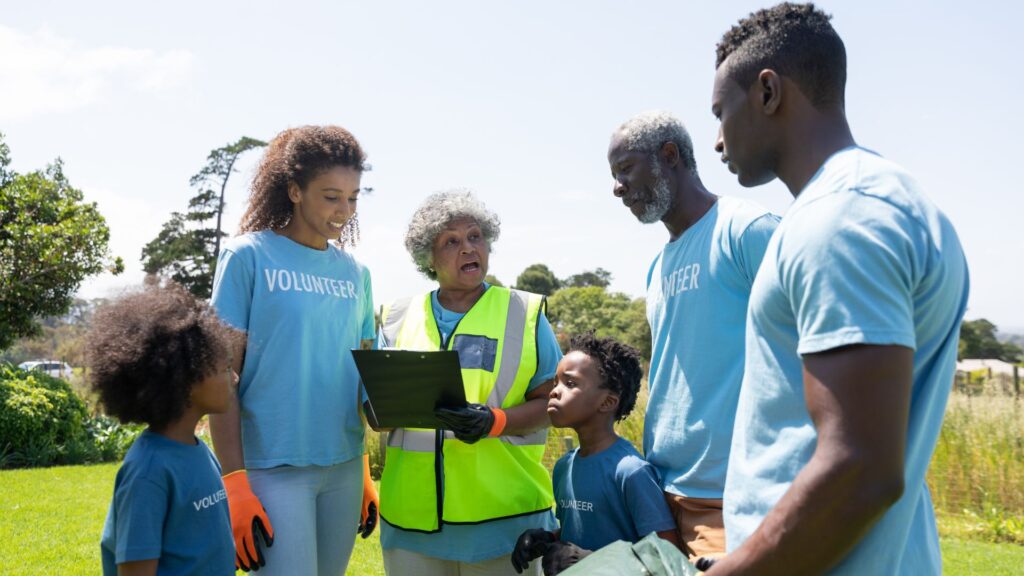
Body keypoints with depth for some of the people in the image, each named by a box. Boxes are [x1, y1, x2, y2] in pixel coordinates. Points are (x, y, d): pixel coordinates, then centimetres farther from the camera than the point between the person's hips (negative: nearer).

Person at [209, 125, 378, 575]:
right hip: (273, 468, -5)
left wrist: (366, 472, 14)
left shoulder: (354, 272, 9)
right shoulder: (248, 256, -6)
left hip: (344, 469, 5)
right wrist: (234, 482, -12)